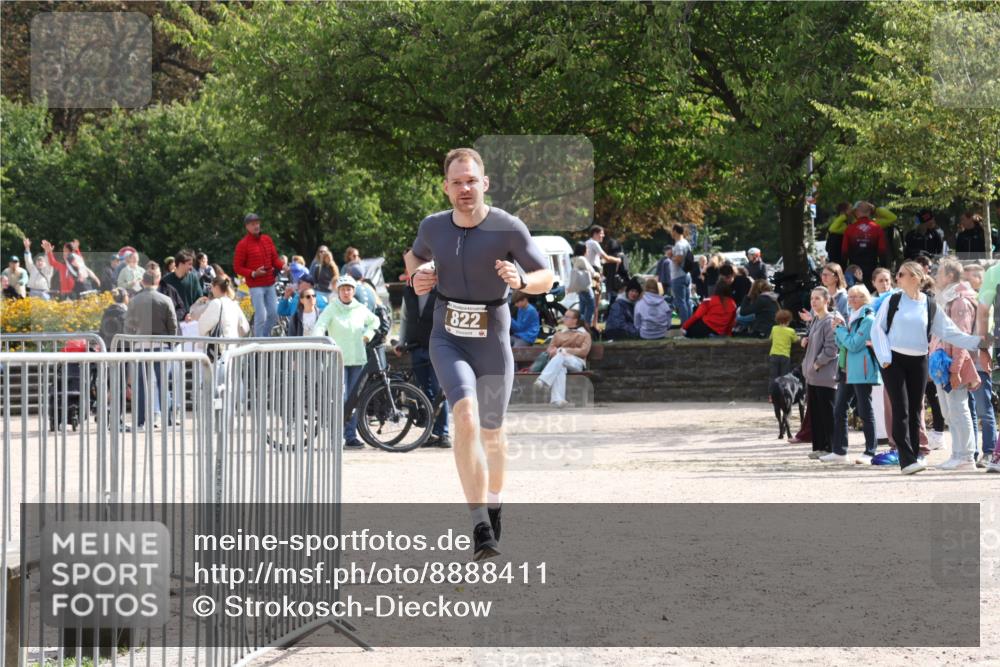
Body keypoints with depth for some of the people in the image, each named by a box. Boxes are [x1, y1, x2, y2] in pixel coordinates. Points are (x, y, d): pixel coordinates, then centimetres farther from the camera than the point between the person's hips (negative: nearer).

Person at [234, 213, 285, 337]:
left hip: (270, 284, 6)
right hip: (255, 285, -6)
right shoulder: (243, 244, -5)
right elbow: (237, 267, -5)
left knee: (274, 313, 8)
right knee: (261, 316, -10)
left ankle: (265, 336, 27)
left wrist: (282, 266, -5)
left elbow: (274, 259, 17)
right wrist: (253, 273, -19)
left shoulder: (267, 240, 11)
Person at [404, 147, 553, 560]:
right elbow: (415, 256, 22)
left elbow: (547, 278, -5)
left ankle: (493, 500, 45)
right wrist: (417, 275, 0)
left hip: (492, 341, -1)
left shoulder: (508, 228, -12)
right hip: (447, 339, 1)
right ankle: (481, 527, -29)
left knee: (491, 432, 13)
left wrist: (520, 281, -27)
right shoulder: (433, 227, -1)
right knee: (465, 416, -23)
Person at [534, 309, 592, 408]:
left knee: (560, 357, -39)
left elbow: (584, 351, 2)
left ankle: (543, 381, -56)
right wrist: (553, 351, -6)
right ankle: (557, 399, -60)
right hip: (558, 361, 2)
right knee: (561, 368, -39)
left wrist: (565, 350, -9)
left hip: (576, 362, -2)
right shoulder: (559, 334, 32)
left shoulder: (585, 335, 19)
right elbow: (550, 348, 21)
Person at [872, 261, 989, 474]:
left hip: (918, 361, 2)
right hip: (894, 361, -2)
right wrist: (884, 358, -9)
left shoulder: (930, 306, 5)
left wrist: (977, 341, -2)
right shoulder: (892, 301, 1)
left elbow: (950, 333, 7)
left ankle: (913, 457, 10)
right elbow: (878, 329, 1)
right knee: (901, 410, -11)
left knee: (915, 411, 4)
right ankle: (907, 459, -16)